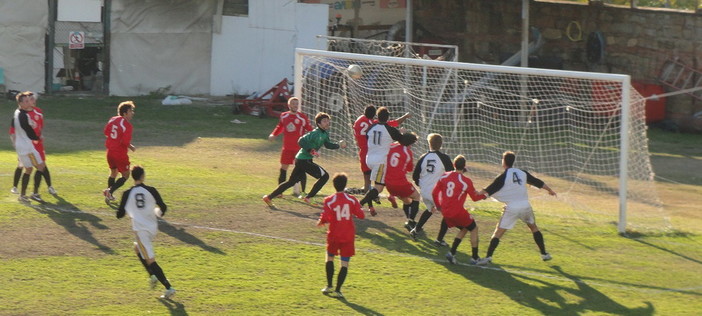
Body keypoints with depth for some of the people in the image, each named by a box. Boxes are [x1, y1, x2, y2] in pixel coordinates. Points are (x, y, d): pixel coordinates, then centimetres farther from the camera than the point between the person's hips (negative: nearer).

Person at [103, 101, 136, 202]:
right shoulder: (127, 125, -20)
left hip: (110, 151, 7)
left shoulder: (112, 120, 3)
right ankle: (110, 191, -12)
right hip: (120, 154, -7)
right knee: (125, 175, 4)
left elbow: (106, 132, 15)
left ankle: (109, 194, 28)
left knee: (113, 173, 25)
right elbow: (125, 142, -24)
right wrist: (131, 147, -5)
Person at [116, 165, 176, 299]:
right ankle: (153, 276, 19)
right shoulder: (151, 190, -3)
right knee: (138, 247, 31)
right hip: (153, 227, 4)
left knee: (150, 260, -2)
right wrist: (158, 213, 22)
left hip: (140, 229, -4)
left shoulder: (127, 194, -5)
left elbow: (119, 214, 0)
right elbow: (163, 208, -1)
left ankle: (168, 287, -10)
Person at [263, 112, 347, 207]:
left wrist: (338, 145, 13)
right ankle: (308, 198, 0)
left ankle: (269, 197, 17)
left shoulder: (325, 134, 11)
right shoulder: (315, 133, -18)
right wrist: (311, 150, -28)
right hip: (303, 160, -10)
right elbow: (301, 141, -23)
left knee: (291, 182, 16)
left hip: (300, 159, 10)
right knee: (324, 176, -6)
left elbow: (327, 145, 24)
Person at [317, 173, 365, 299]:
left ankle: (329, 285, 22)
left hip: (334, 235, 0)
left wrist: (320, 223, 4)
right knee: (345, 263, 3)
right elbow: (361, 215, -5)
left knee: (330, 258, 22)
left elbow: (325, 219, -17)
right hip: (348, 236, 0)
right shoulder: (352, 199, -5)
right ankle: (338, 289, -3)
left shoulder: (329, 201, -10)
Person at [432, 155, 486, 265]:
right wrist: (484, 195, 22)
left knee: (464, 229, 23)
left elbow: (434, 193, 6)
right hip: (458, 211, -6)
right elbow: (474, 197, 2)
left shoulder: (444, 176, 2)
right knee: (474, 229, 15)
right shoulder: (466, 181, -10)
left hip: (445, 212, 6)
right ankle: (474, 258, 14)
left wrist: (438, 206, 22)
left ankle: (451, 253, 8)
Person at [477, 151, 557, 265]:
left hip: (512, 208, -4)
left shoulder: (503, 177, -6)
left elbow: (489, 190, -8)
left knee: (498, 232, -2)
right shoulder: (522, 173, 8)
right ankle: (544, 254, 26)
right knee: (534, 227, 24)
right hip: (525, 205, 4)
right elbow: (538, 183, 19)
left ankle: (488, 257, -12)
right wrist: (550, 190, 34)